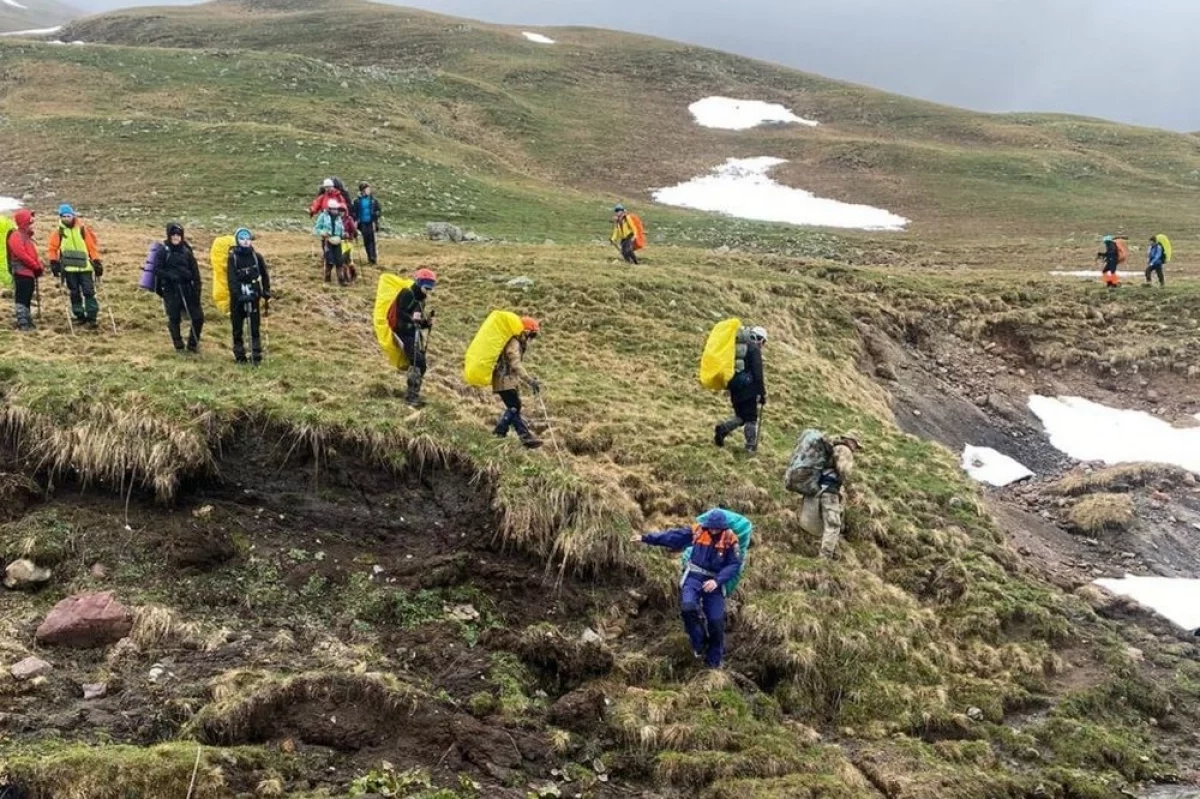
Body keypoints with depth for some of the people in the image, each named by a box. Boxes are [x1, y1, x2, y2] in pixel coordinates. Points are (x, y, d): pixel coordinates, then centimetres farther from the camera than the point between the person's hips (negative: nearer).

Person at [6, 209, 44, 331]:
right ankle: (22, 323, -10)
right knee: (22, 298, -9)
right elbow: (22, 255, -20)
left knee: (27, 298, 14)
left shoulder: (27, 236, 20)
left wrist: (39, 266, 6)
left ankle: (28, 321, 20)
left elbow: (33, 254, 22)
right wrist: (37, 266, -15)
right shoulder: (16, 236, -11)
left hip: (30, 272, 10)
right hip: (22, 272, -10)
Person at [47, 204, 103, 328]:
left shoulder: (82, 229, 0)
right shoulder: (59, 231, 3)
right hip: (69, 268, 1)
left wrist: (97, 262, -2)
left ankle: (92, 317, -2)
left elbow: (92, 246, 1)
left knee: (89, 292, -4)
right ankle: (79, 315, 16)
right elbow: (53, 248, 8)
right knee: (75, 293, 8)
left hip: (85, 266, -1)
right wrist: (54, 263, 1)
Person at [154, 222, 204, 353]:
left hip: (187, 289, 2)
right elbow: (157, 270, -5)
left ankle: (193, 344, 16)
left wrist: (197, 292, -2)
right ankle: (179, 346, 15)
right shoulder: (163, 251, 0)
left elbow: (195, 274, 5)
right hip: (170, 290, -2)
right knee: (174, 318, 0)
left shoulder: (187, 252, 7)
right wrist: (170, 275, -21)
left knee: (198, 317, -2)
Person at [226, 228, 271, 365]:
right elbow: (232, 279, -15)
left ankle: (257, 356, 2)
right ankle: (239, 355, 14)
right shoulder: (233, 257, -8)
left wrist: (266, 290, 6)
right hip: (238, 296, -1)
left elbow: (264, 274, 12)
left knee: (255, 327, -2)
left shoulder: (257, 256, 0)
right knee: (238, 328, 6)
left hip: (253, 295, 1)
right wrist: (238, 295, -26)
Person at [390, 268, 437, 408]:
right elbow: (399, 313, -19)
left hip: (415, 334, 10)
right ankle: (413, 396, -21)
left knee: (420, 365, 8)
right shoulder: (407, 294, -9)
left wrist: (427, 322, 3)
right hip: (404, 333, -10)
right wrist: (411, 318, -33)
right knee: (417, 361, -22)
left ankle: (412, 394, 19)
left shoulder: (421, 299, 20)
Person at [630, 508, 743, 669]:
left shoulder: (730, 540, -8)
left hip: (714, 581, -1)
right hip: (694, 576, 1)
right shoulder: (697, 531, -4)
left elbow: (734, 565, -12)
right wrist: (646, 538, -7)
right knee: (688, 607, -26)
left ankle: (714, 661, 13)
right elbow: (673, 536, -3)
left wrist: (717, 581, -26)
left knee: (716, 621, -5)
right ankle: (699, 644, -4)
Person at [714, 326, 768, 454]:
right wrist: (762, 394, -10)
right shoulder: (754, 349, -8)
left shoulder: (735, 347, 13)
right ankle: (751, 446, 5)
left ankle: (722, 429, -3)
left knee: (740, 416, 18)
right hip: (747, 387, -6)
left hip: (734, 386, 6)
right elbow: (758, 374, -14)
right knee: (751, 418, 5)